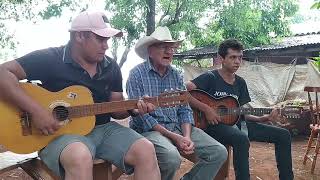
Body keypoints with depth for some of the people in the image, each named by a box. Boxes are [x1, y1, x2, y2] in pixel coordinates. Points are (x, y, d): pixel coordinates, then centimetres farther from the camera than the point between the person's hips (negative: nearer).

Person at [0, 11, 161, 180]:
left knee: (146, 151, -16)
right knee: (81, 158, -40)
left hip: (104, 129, 5)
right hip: (61, 132, -5)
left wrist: (133, 108, -9)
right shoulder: (50, 59, -8)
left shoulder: (111, 67, 9)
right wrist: (36, 110, -24)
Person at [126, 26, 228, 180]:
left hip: (178, 127, 6)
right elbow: (140, 115, -14)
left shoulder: (176, 75, 12)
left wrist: (187, 136, -10)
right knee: (172, 157, -35)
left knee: (219, 152, -8)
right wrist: (173, 137, -18)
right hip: (150, 129, -5)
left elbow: (185, 110, 9)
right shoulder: (137, 74, -6)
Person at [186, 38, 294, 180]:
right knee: (242, 139, -40)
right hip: (214, 124, -7)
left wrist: (263, 118, -3)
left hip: (235, 123, 7)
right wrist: (206, 109, -25)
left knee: (283, 135, 1)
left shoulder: (240, 83, 14)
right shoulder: (210, 77, -7)